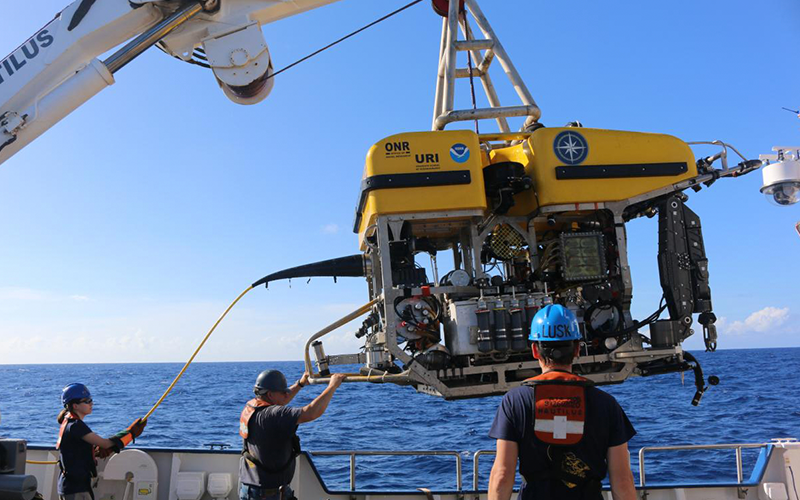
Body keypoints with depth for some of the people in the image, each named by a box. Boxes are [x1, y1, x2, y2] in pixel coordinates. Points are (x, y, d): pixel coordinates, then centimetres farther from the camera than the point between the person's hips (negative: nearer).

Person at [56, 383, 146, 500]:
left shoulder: (68, 423, 10)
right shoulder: (75, 426, -21)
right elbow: (105, 443, -23)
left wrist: (97, 451, -2)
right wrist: (132, 432, -17)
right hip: (76, 488, -10)